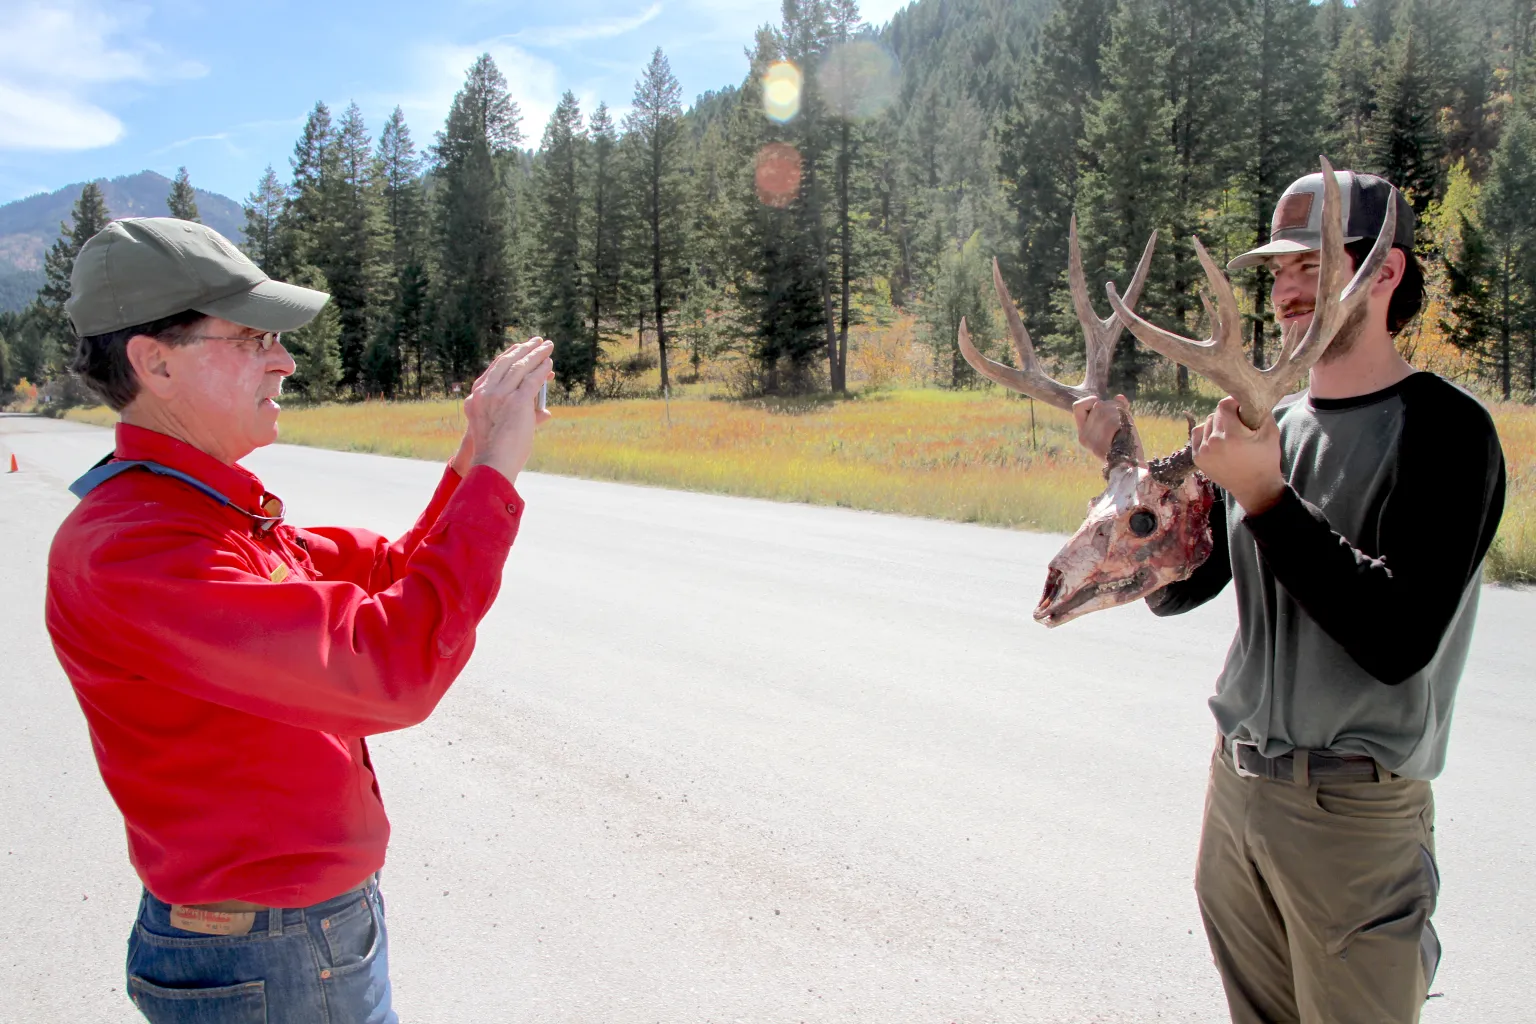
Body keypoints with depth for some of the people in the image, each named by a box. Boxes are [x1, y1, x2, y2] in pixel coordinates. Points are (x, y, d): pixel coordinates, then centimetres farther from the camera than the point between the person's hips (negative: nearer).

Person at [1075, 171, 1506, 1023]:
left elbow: (1399, 641, -23)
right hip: (1234, 785, 6)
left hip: (1356, 806, -6)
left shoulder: (1444, 429, -11)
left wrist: (1263, 494, -25)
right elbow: (1174, 589, 10)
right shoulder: (1271, 424, 8)